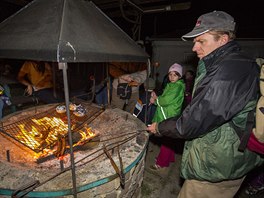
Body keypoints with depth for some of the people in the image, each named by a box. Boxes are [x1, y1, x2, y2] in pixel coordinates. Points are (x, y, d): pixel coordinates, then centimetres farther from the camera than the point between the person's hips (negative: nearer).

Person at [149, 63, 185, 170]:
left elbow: (166, 100, -23)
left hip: (169, 118, -9)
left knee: (166, 141, 1)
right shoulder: (170, 85, 14)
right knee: (168, 139, 20)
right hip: (166, 116, 9)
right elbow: (163, 100, 12)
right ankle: (170, 157, 37)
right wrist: (156, 99, -8)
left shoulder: (178, 86, -14)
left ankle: (161, 163, 13)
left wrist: (156, 99, -5)